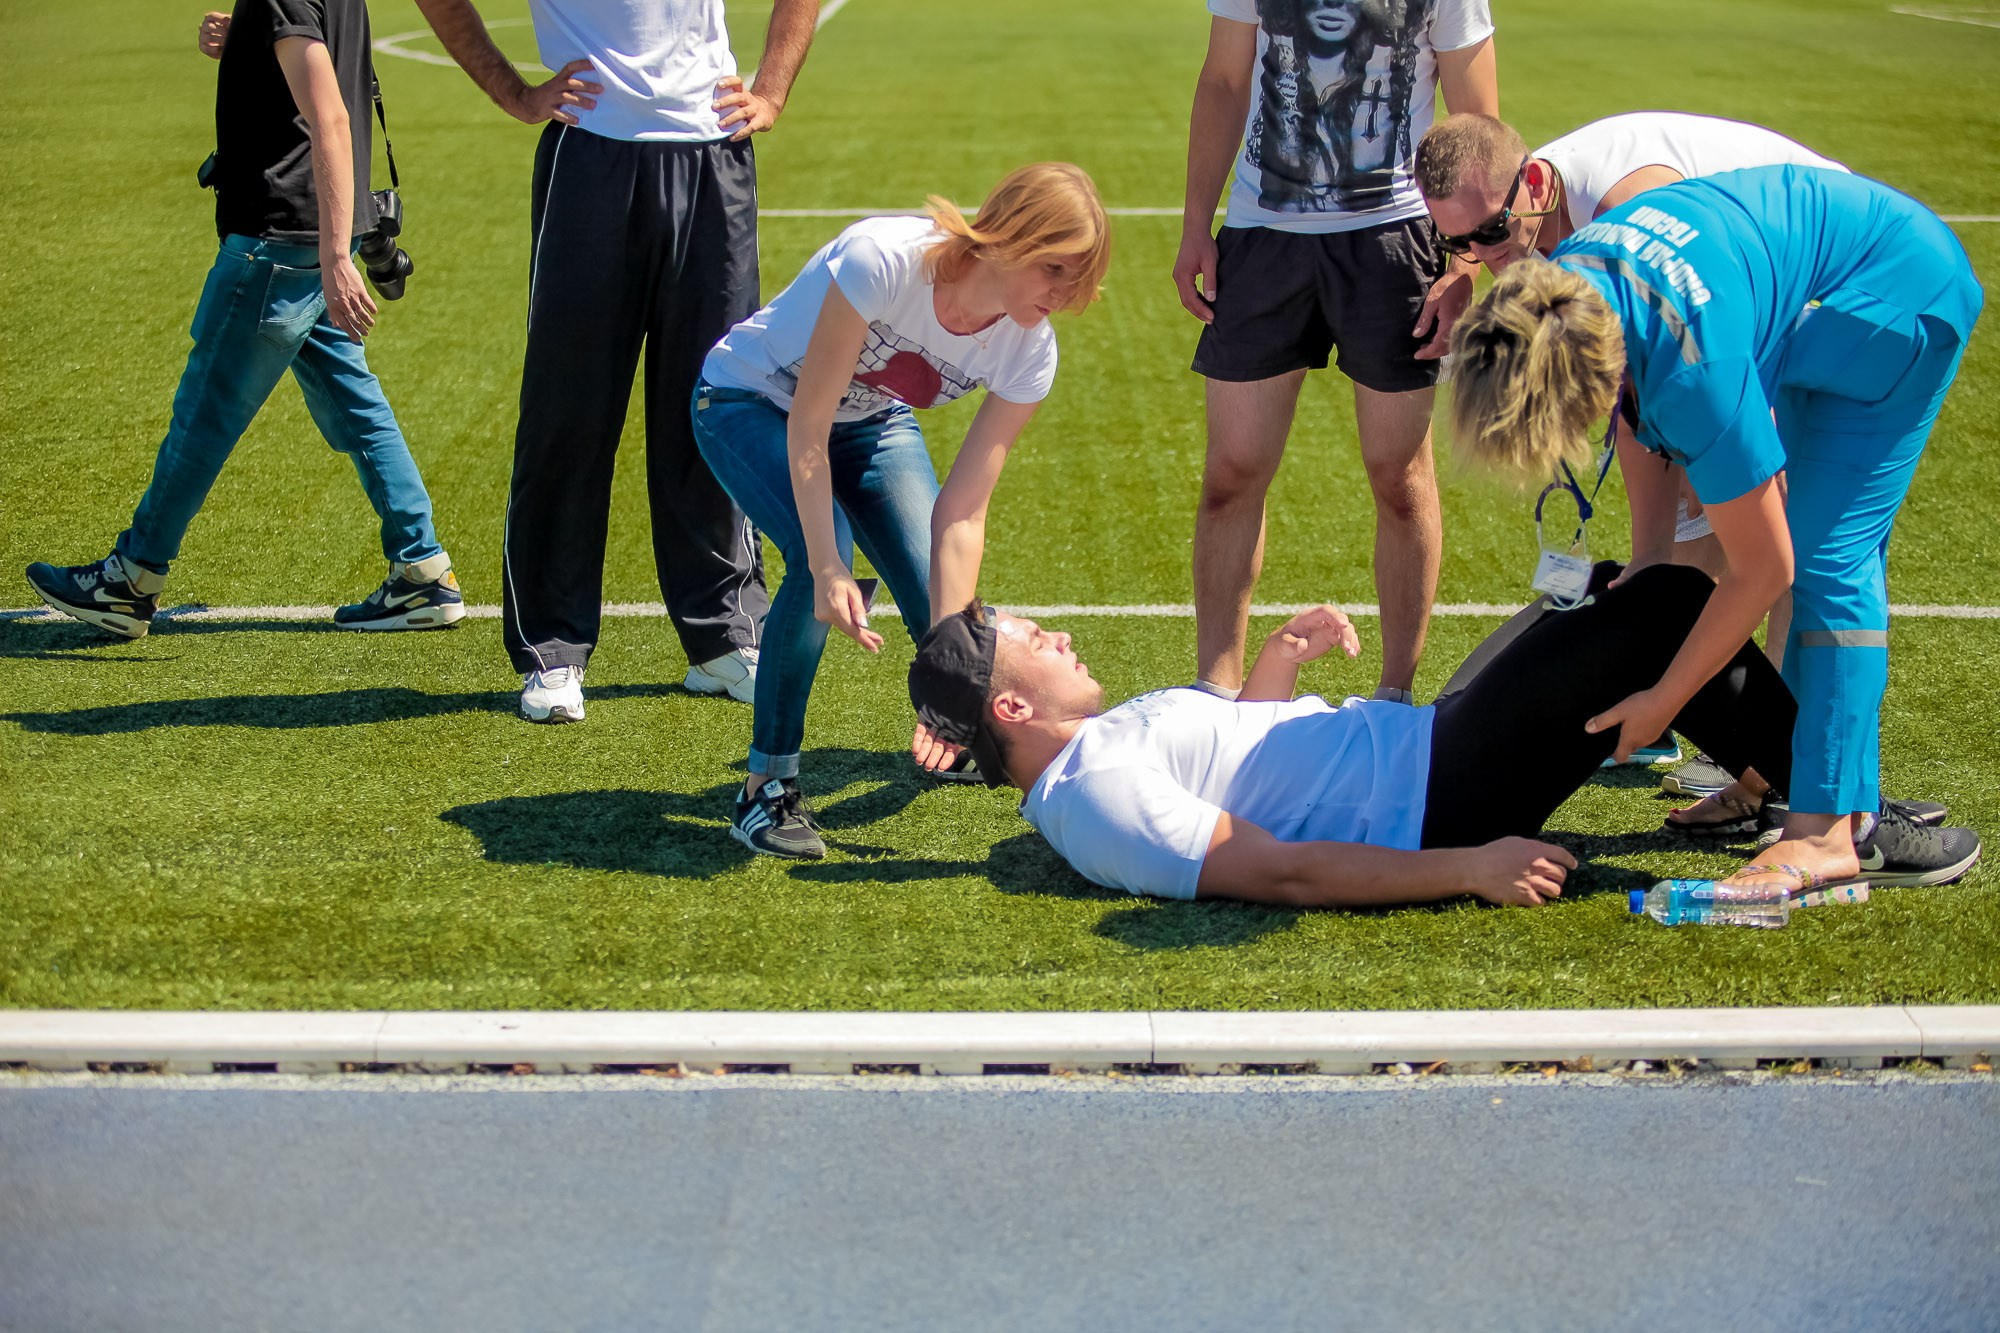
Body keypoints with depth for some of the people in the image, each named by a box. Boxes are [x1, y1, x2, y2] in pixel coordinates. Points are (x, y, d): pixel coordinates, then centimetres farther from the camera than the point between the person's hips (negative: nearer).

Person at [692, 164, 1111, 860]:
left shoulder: (1028, 351, -21)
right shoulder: (885, 260, -38)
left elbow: (961, 514, -21)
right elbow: (807, 429, -32)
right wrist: (827, 569, -39)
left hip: (872, 422, 5)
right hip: (751, 403, -4)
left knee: (942, 596, -10)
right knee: (822, 555, -31)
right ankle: (768, 783, -15)